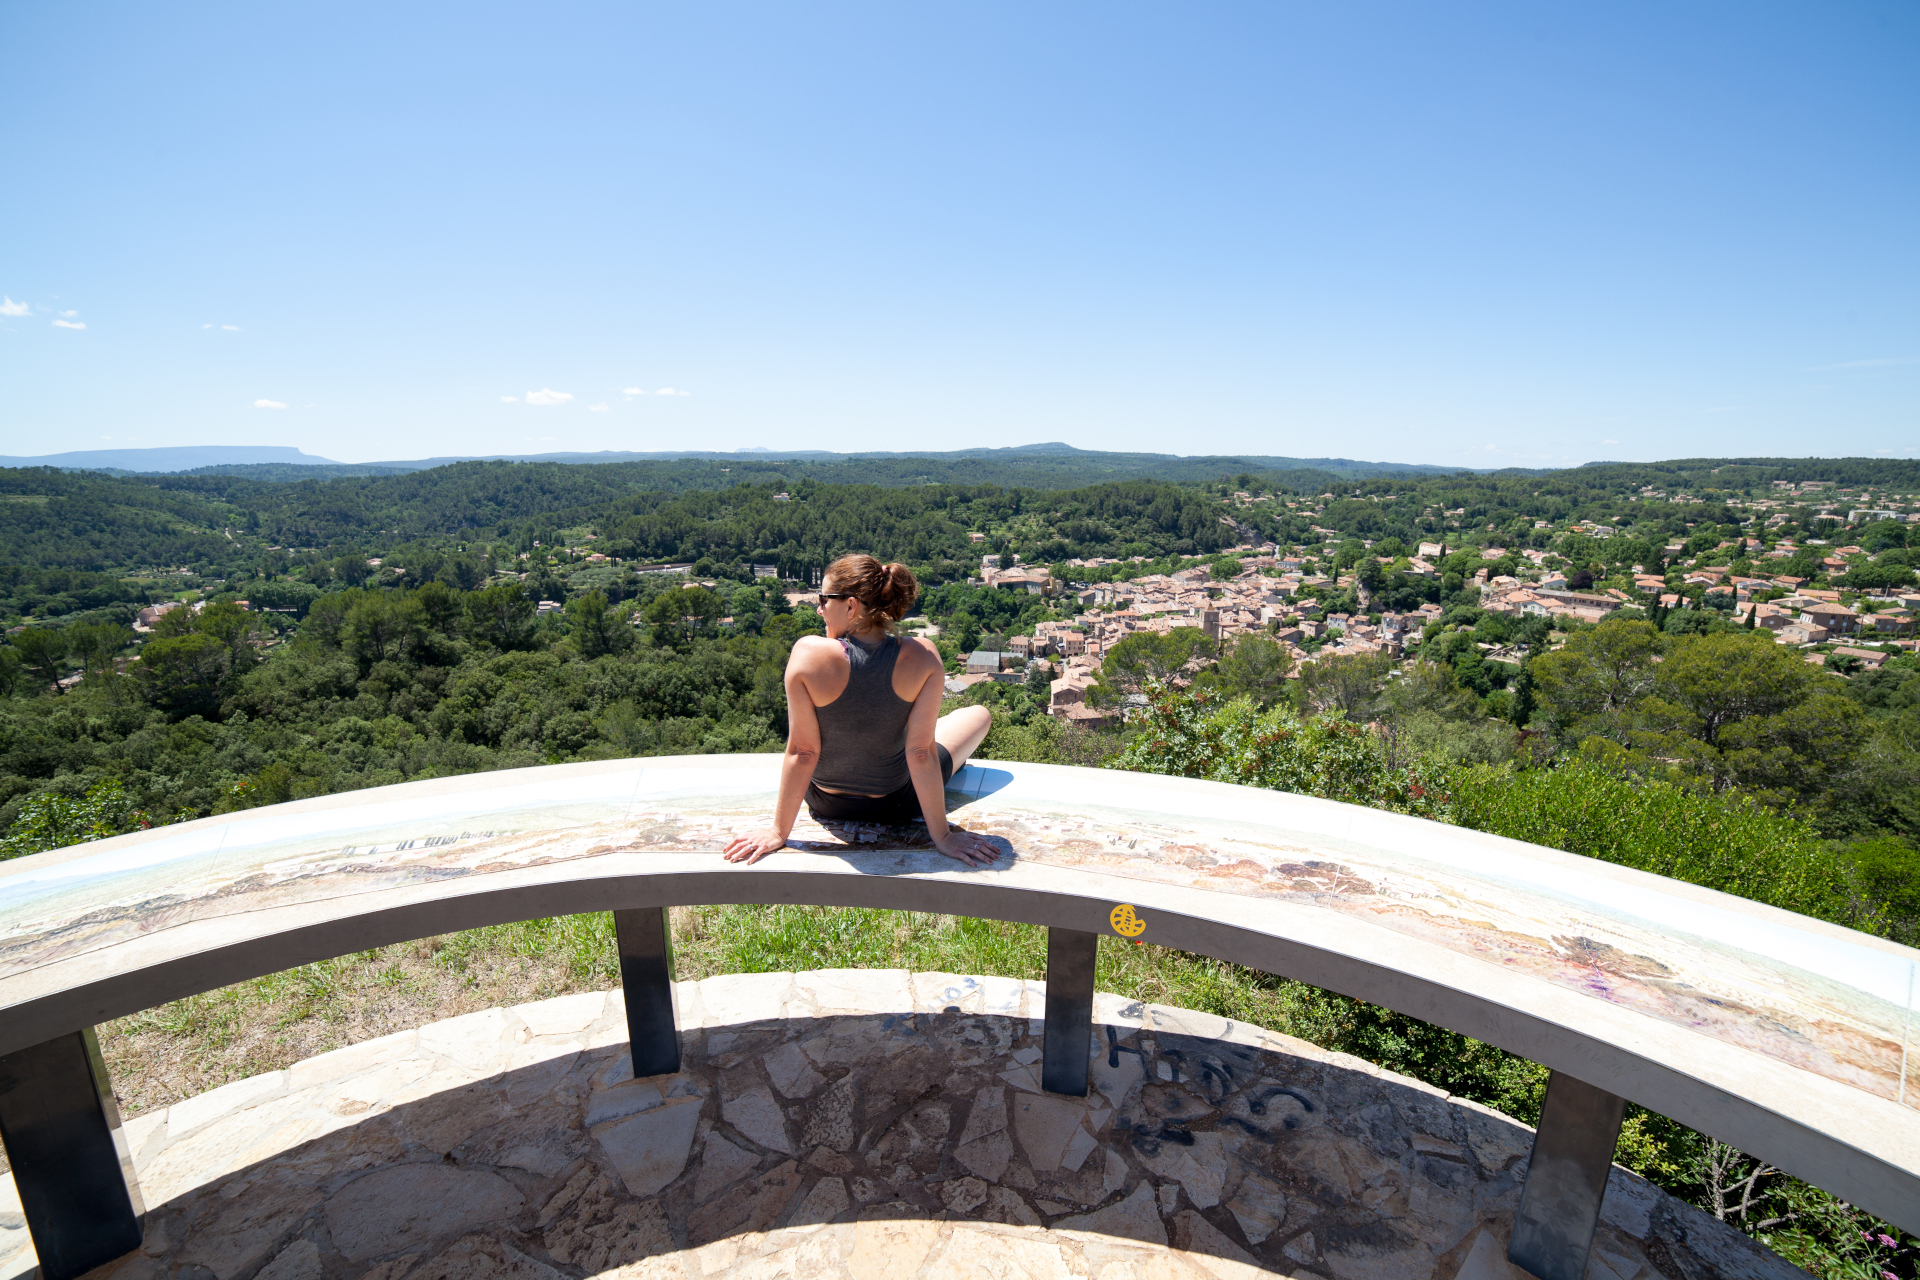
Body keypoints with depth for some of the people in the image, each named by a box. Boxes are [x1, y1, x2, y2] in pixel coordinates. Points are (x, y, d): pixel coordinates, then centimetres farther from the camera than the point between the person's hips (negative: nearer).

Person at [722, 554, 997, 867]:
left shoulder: (809, 653, -27)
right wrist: (942, 835, -11)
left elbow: (802, 752, -20)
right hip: (896, 805, -1)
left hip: (825, 804, 1)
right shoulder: (923, 657, -25)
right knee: (979, 714, 23)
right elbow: (921, 753, -22)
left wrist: (779, 832, -7)